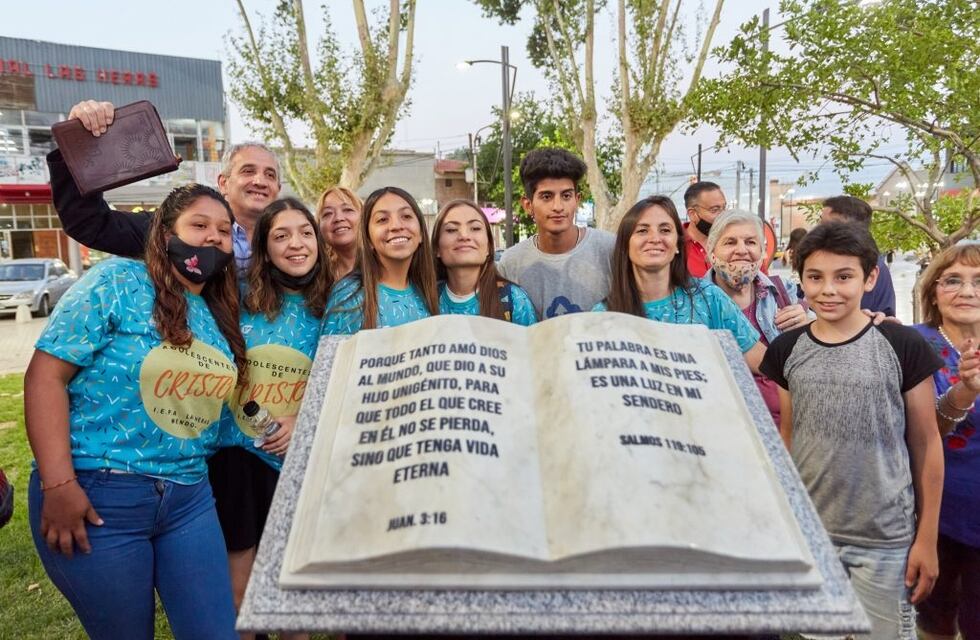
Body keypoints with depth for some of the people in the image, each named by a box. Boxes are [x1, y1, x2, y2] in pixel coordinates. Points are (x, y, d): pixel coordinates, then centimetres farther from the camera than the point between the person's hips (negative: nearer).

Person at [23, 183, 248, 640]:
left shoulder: (222, 315, 9)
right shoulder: (118, 282, -8)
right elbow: (46, 374, -13)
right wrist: (58, 484, -18)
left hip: (189, 497, 5)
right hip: (97, 494, -5)